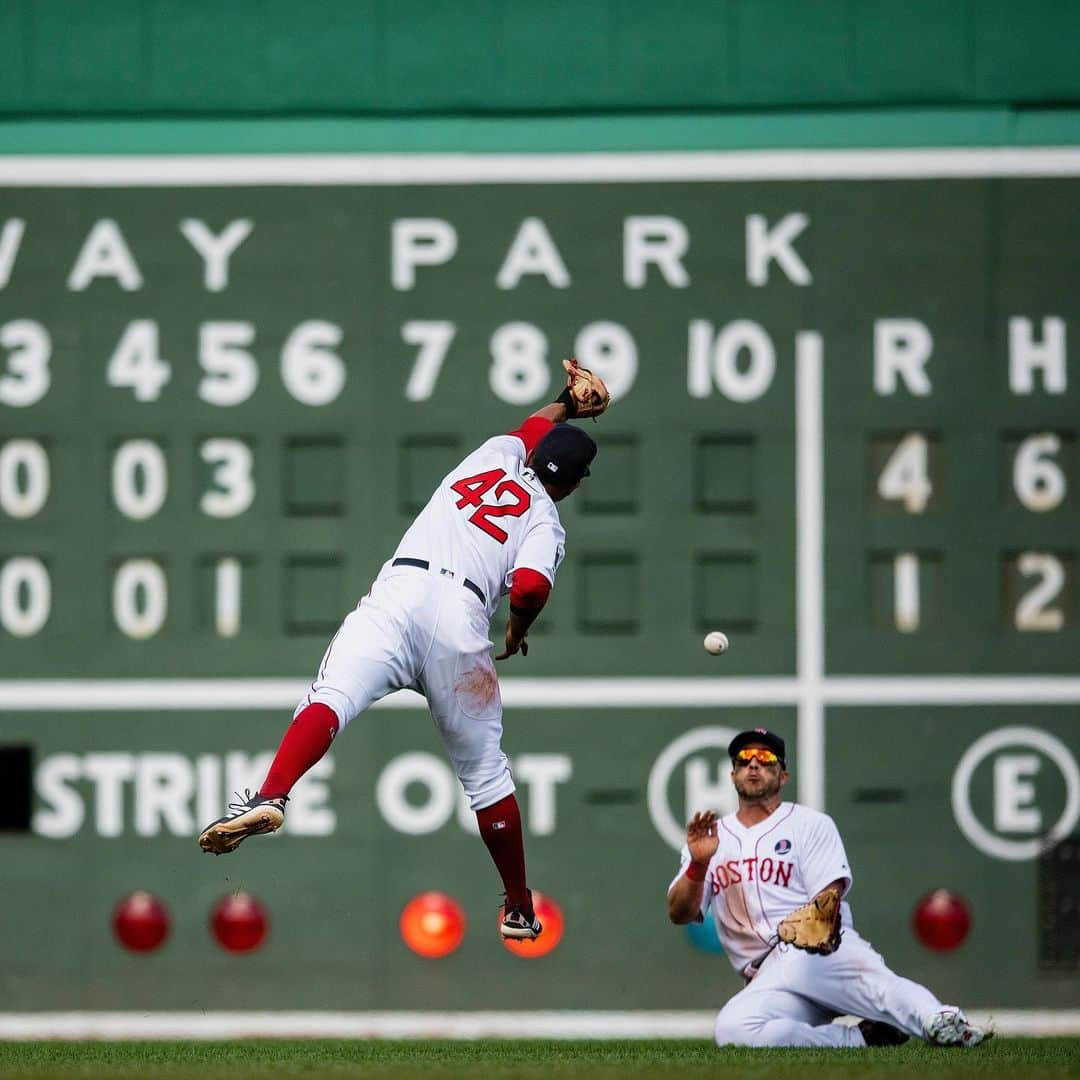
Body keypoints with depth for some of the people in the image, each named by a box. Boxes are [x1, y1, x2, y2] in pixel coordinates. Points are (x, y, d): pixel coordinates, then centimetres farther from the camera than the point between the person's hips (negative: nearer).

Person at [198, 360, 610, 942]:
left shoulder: (494, 456, 27)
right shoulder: (546, 521, 15)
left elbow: (533, 426, 51)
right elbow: (530, 588, -2)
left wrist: (567, 403, 63)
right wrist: (517, 633, 16)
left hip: (399, 590, 1)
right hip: (463, 616, -1)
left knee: (330, 700, -21)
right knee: (485, 770, 14)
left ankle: (270, 797, -50)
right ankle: (519, 910, 24)